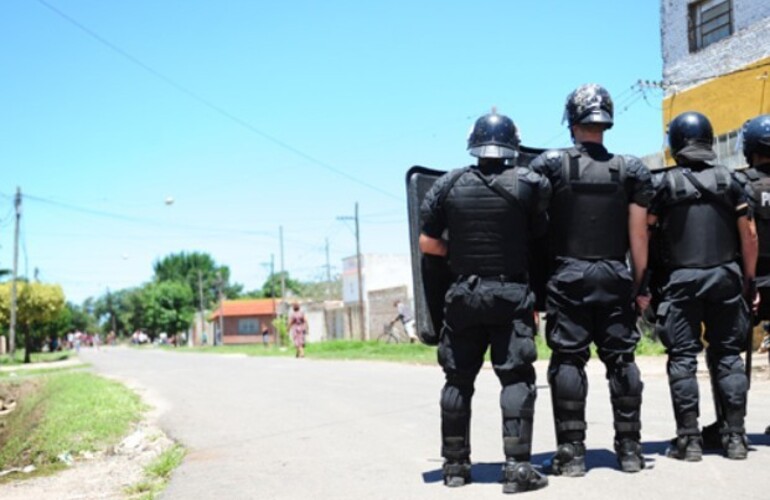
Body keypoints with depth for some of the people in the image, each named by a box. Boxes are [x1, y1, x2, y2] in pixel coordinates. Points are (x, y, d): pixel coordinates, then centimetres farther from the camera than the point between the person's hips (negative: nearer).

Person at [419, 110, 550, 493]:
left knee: (458, 379, 11)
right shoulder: (528, 184, -3)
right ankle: (517, 465, -5)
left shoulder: (448, 185, 1)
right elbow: (540, 234, -3)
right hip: (512, 293, -2)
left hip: (463, 293, 2)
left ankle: (455, 464, 17)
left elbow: (428, 244, 0)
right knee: (516, 379, 1)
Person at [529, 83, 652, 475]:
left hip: (567, 275, -2)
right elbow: (638, 233, 2)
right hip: (615, 276, 2)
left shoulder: (549, 165, -1)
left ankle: (571, 451, 2)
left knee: (568, 361, 1)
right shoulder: (631, 169, 4)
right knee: (621, 359, 9)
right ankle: (629, 447, 14)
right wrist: (640, 283, 7)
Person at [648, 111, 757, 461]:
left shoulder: (665, 183, -1)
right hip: (725, 277, 2)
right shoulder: (729, 180, 5)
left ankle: (688, 439, 2)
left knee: (683, 358, 2)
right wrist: (749, 279, 10)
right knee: (728, 355, 9)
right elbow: (749, 235, 4)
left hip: (681, 279, -2)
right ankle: (735, 436, 10)